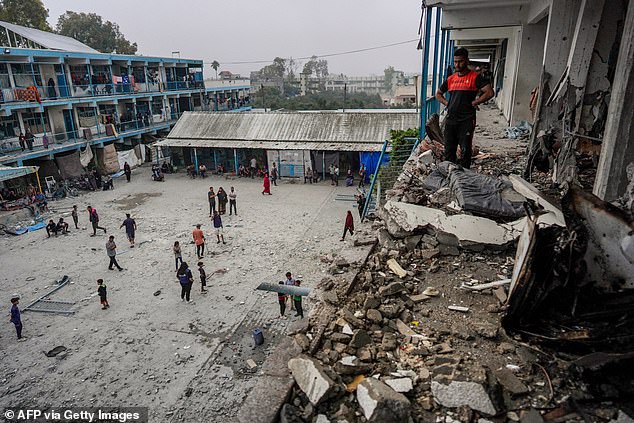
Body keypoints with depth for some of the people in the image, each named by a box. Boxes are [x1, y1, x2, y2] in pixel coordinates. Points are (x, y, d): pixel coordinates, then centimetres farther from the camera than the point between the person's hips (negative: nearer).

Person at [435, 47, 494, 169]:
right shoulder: (450, 79, 13)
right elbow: (438, 94, 26)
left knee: (465, 150, -3)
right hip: (450, 119, 5)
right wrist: (446, 103, 11)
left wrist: (473, 103, -9)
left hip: (466, 120, -5)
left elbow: (489, 92, -11)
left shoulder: (475, 77, -2)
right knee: (449, 149, 10)